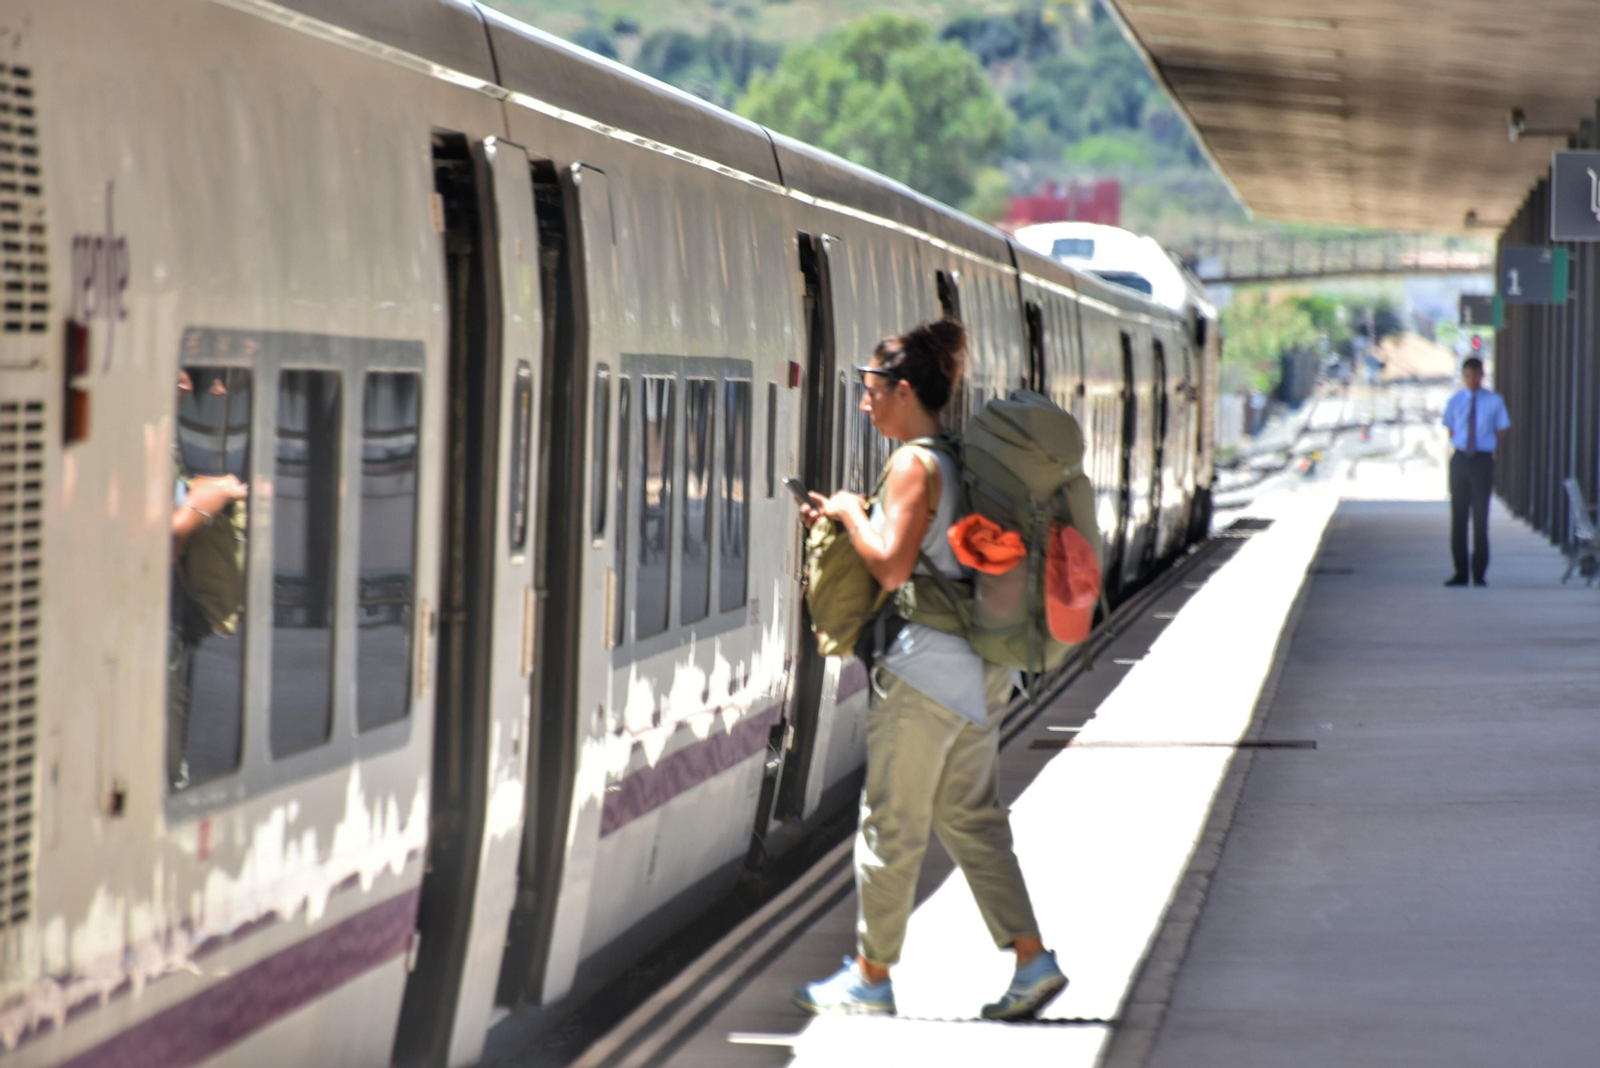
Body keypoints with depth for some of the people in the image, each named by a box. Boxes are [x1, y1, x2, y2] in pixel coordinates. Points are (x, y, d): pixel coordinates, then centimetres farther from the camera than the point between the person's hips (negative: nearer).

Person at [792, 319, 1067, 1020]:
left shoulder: (915, 465, -15)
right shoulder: (959, 459, 13)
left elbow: (891, 567, -22)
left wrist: (852, 513, -6)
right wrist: (845, 519, 16)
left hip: (925, 667, -9)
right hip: (978, 666, 9)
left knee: (891, 823, 2)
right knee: (970, 816, 14)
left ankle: (871, 976, 10)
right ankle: (1032, 959, 8)